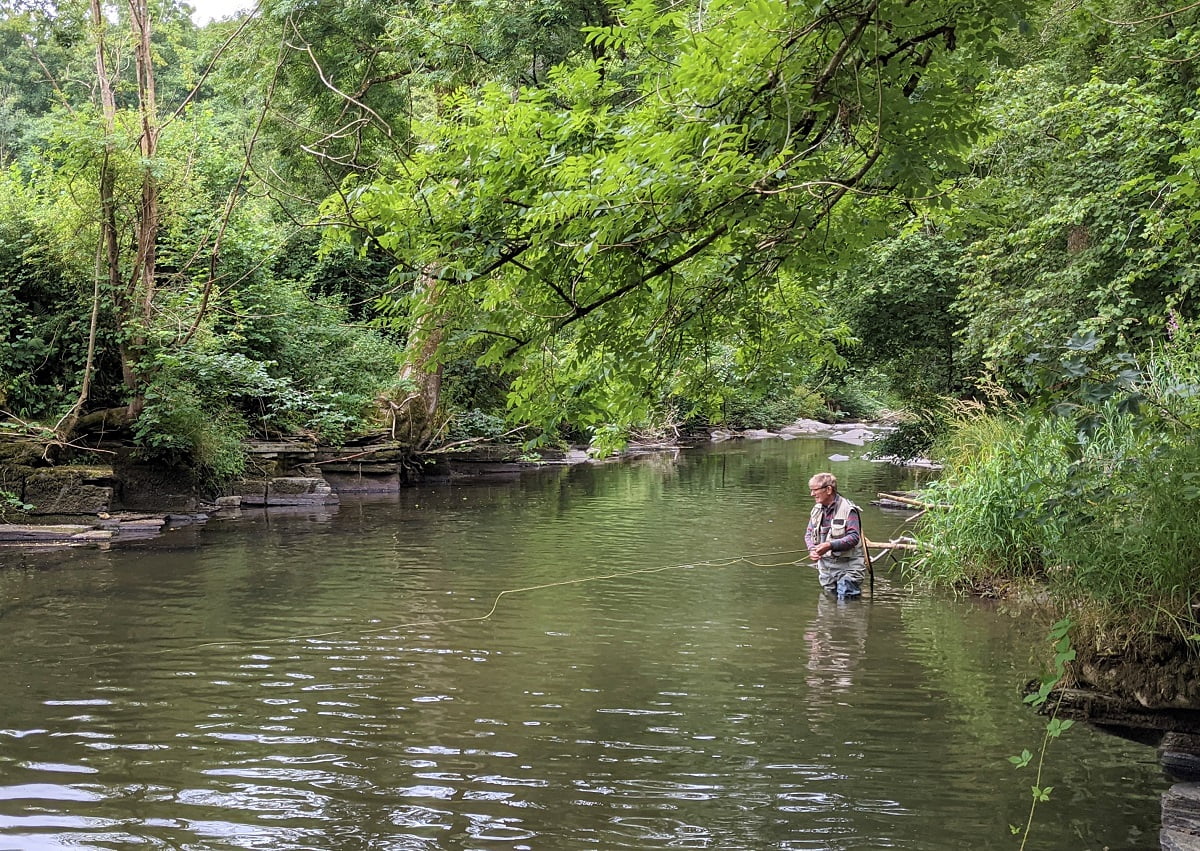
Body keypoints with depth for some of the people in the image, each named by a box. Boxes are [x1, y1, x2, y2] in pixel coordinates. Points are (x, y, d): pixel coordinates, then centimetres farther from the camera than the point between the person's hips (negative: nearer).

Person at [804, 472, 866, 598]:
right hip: (825, 565, 7)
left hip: (848, 566, -7)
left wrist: (830, 545, -32)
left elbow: (854, 537, -22)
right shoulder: (817, 509, 7)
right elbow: (809, 533, 9)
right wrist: (812, 549, -13)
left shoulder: (848, 509, -15)